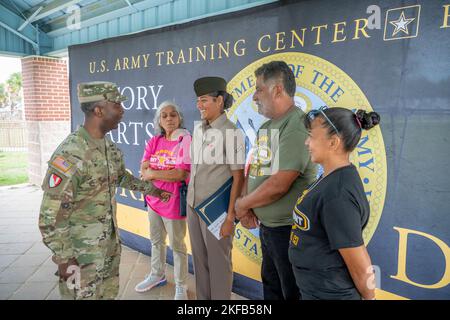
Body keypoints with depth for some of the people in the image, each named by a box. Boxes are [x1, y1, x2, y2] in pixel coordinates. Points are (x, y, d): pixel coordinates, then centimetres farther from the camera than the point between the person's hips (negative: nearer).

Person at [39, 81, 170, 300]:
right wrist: (65, 259, -18)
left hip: (110, 244, 8)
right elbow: (49, 216, -23)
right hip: (81, 252, -8)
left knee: (109, 294, 21)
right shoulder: (70, 155, -26)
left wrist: (150, 189, 23)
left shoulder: (109, 148, 1)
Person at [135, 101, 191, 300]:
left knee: (177, 246, 8)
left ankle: (180, 286, 27)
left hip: (174, 202, -6)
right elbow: (143, 170, -5)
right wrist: (170, 173, -20)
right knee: (156, 241, 23)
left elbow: (182, 174, -23)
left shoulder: (186, 140, -14)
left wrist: (153, 173, -15)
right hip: (154, 200, 6)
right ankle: (157, 275, 45)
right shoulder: (154, 142, 4)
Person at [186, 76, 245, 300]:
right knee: (199, 261, 18)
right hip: (193, 206, 6)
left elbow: (238, 177, -13)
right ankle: (202, 297, 36)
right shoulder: (198, 129, 7)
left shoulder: (231, 133, -13)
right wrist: (190, 201, 11)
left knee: (218, 263, 9)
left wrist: (230, 216, -14)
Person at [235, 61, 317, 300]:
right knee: (271, 288, 25)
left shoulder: (297, 126, -20)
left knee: (292, 293, 11)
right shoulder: (266, 127, 10)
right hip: (265, 226, 9)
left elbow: (278, 186, -25)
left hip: (289, 229, -8)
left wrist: (242, 204, -10)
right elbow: (252, 170, 11)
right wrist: (246, 206, -6)